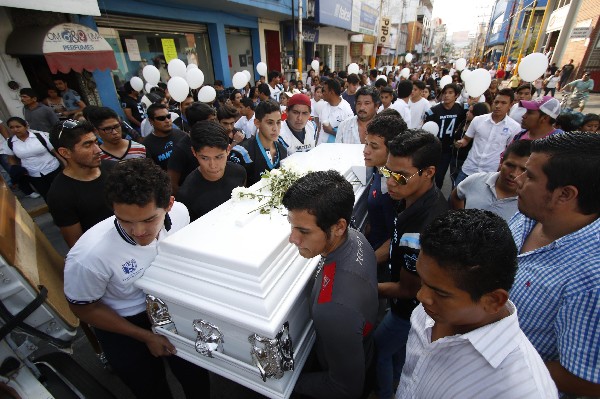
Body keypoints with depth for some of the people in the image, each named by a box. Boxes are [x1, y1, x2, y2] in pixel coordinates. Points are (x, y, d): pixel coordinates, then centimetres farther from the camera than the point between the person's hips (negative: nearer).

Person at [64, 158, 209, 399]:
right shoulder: (89, 256, -34)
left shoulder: (180, 213, -24)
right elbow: (83, 307, -14)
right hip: (122, 324, -2)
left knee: (197, 380, 19)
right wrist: (146, 337, -11)